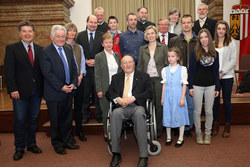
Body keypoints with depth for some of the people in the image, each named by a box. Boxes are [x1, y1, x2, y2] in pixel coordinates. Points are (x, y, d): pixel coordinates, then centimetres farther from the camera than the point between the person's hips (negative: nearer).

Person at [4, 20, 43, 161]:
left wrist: (44, 88, 1)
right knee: (20, 120, 4)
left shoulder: (40, 49, 10)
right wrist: (13, 89, -13)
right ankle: (19, 148, 20)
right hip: (20, 91, -3)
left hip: (37, 91, 3)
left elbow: (43, 69, 8)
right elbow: (9, 71, -5)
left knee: (34, 119, 13)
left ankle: (31, 144, 29)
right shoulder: (11, 48, 0)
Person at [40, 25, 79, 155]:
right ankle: (57, 144, 26)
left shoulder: (68, 51, 12)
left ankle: (65, 141, 31)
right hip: (54, 93, -6)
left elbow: (74, 69, 12)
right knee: (55, 120, 9)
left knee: (67, 119, 15)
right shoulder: (46, 52, -9)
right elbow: (47, 73, -15)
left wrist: (73, 83, -4)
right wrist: (61, 87, -17)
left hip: (68, 91, 6)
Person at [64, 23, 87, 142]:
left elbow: (82, 63, 11)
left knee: (78, 106, 10)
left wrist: (81, 75, -5)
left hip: (79, 80, 4)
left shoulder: (79, 47, 14)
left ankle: (79, 131, 22)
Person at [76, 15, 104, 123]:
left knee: (98, 93, 4)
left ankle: (99, 115, 17)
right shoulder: (80, 36, 8)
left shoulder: (102, 36, 7)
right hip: (85, 69, 0)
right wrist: (86, 61, -9)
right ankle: (85, 115, 20)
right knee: (85, 93, 6)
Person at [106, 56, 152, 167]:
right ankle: (116, 154, -28)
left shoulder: (143, 76, 17)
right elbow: (109, 92, 15)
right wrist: (118, 99, -7)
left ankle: (143, 156, -35)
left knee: (139, 114, -37)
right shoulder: (116, 77, 24)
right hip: (121, 107, 2)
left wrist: (133, 98, -8)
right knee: (115, 113, -34)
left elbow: (149, 92, 5)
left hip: (137, 106, -1)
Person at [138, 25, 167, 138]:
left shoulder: (163, 47, 5)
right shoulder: (142, 49, 12)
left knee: (159, 104, 2)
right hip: (147, 79, 2)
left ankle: (159, 129, 15)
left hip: (159, 79, -2)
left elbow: (167, 63, 3)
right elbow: (140, 66, 11)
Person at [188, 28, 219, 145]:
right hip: (197, 85, -2)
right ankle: (198, 133, 21)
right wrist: (190, 86, -6)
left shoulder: (215, 53, 6)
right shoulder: (195, 53, -1)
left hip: (210, 85, 2)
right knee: (197, 111, 6)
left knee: (209, 111, 8)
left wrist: (217, 87, 5)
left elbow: (216, 71, 8)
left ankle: (208, 133, 23)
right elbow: (191, 70, -1)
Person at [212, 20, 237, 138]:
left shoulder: (231, 43, 1)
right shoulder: (212, 43, 5)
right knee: (215, 100, 8)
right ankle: (216, 124, 22)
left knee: (227, 101, 6)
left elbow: (233, 60, -4)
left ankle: (227, 126, 20)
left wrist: (222, 72, -12)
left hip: (227, 76, -1)